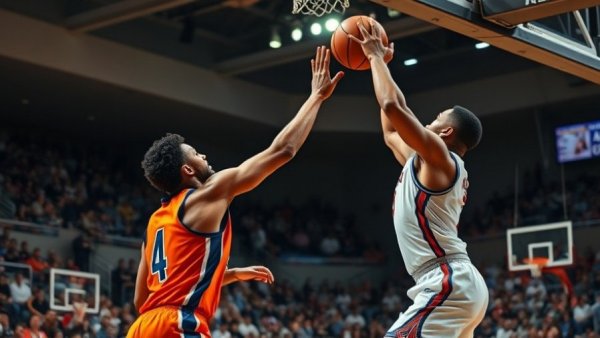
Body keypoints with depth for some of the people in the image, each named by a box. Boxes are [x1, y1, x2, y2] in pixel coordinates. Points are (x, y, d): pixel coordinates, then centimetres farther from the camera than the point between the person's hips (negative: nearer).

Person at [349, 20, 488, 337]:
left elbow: (393, 106, -15)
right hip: (457, 283, 11)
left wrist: (376, 56, 1)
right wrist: (377, 63, 37)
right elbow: (391, 132, 34)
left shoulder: (438, 156, -5)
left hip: (449, 284, -11)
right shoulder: (427, 164, 22)